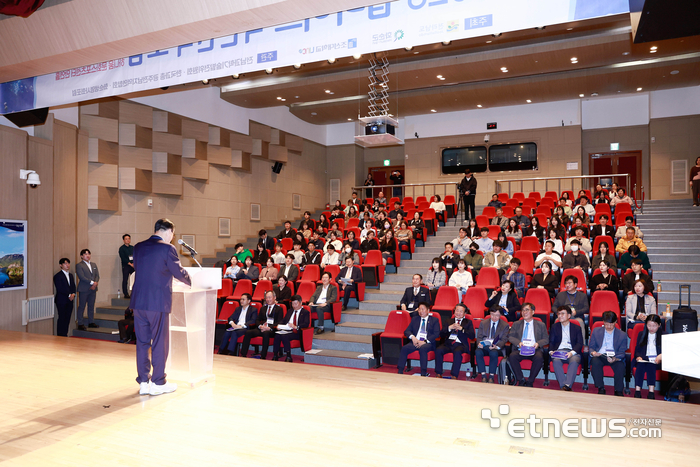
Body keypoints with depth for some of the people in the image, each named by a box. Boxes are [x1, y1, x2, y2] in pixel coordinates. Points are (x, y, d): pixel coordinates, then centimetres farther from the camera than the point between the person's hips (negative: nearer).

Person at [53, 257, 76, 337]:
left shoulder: (71, 275, 17)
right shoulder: (58, 276, -6)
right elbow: (60, 289, -13)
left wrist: (73, 294, -3)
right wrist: (69, 295, -13)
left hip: (70, 300, 6)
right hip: (61, 300, -6)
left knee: (67, 318, 6)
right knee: (62, 318, -5)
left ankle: (65, 335, 12)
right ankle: (60, 336, 1)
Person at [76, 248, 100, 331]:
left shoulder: (94, 265, 17)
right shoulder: (79, 265, -3)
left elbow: (97, 275, 10)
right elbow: (82, 277, -14)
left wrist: (95, 283, -9)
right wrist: (92, 282, -16)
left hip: (93, 289, 6)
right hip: (83, 289, -6)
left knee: (91, 306, 10)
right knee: (82, 306, -2)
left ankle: (91, 322, 17)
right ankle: (80, 324, 3)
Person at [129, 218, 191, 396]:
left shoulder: (138, 247, 8)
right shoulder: (167, 249, -11)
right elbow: (179, 272, -5)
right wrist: (189, 281, 15)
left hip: (138, 301, 6)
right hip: (158, 302, -6)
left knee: (142, 342, 13)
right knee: (159, 342, 5)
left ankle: (143, 382, 20)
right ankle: (158, 383, 13)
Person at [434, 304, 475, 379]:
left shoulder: (468, 322, 17)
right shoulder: (449, 321, 23)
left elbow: (472, 336, 1)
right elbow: (441, 334, 11)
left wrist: (461, 328, -10)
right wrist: (449, 328, -6)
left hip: (460, 345, -2)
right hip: (448, 344, 3)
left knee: (457, 352, -37)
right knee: (438, 350, -28)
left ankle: (454, 375, -32)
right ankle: (438, 374, -20)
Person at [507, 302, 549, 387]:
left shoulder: (541, 325, 17)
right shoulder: (516, 324, 19)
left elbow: (546, 339, 11)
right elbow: (510, 337, 11)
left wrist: (538, 343, -11)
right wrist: (518, 343, -11)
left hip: (534, 350, -1)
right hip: (520, 350, 1)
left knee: (539, 358, -35)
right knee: (512, 356, -31)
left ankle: (530, 381, -17)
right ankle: (521, 380, -14)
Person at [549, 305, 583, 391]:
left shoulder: (576, 328, 18)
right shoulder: (554, 327, 23)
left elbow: (580, 343, 6)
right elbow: (551, 341, 15)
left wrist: (572, 352, -14)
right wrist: (551, 351, -7)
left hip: (572, 352, -1)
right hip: (558, 351, 1)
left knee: (574, 361, -36)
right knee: (556, 361, -34)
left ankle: (568, 385, -46)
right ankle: (563, 386, -40)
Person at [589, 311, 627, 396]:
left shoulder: (622, 335, 12)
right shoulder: (596, 331, 14)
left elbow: (622, 352, 4)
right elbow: (591, 347, 12)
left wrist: (615, 359, -18)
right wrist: (593, 352, -14)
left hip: (614, 358, 0)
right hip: (599, 357, 0)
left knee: (620, 365, -34)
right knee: (595, 361, -34)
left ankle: (618, 390, -18)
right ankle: (601, 388, -24)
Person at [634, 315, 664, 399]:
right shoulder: (641, 334, 21)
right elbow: (637, 350, 16)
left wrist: (661, 355, -17)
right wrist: (638, 357, -6)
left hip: (657, 361, -1)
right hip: (643, 359, 1)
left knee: (650, 365, -36)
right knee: (640, 365, -34)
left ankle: (651, 392, -45)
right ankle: (637, 392, -44)